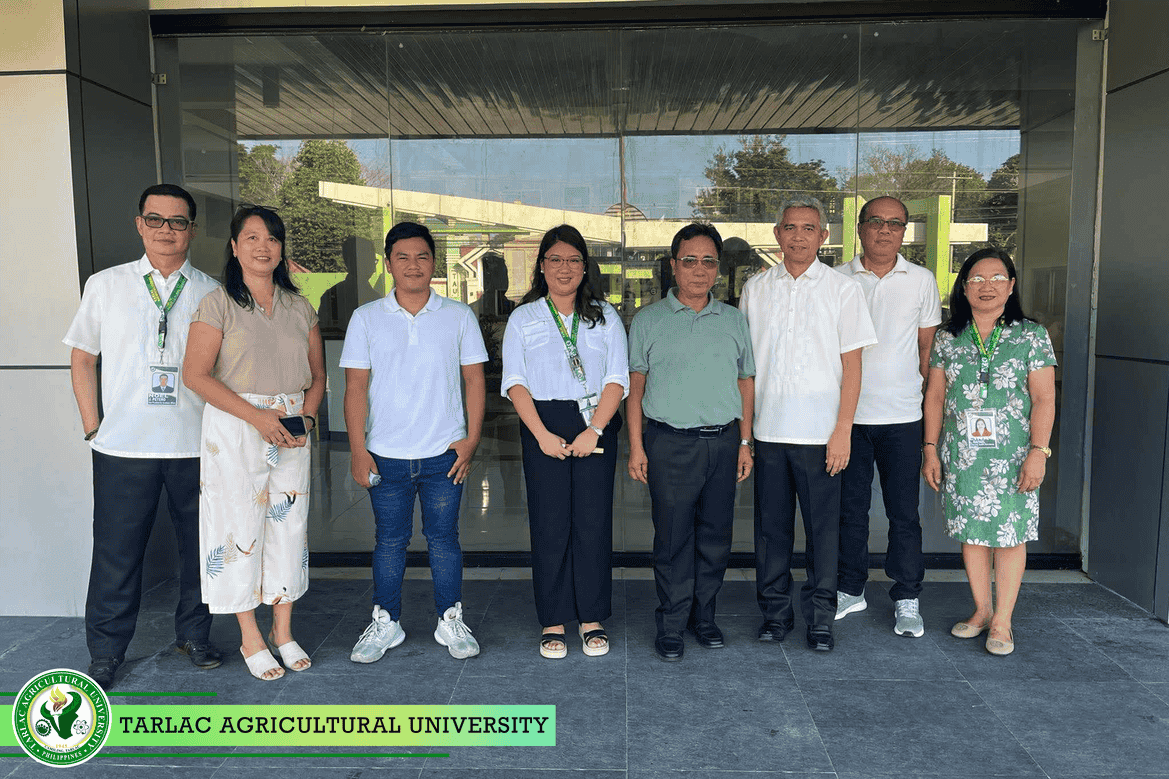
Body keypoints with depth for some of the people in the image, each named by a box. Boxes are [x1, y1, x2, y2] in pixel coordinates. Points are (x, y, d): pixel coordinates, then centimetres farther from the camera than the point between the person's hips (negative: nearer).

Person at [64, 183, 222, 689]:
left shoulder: (211, 293, 5)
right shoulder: (105, 286, 6)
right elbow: (82, 359, 10)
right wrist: (93, 428, 4)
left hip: (195, 444, 1)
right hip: (123, 448, 0)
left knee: (199, 545, 10)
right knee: (117, 551, 6)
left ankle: (193, 634, 28)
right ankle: (106, 651, 23)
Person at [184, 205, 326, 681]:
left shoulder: (300, 308, 10)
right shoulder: (218, 304, -2)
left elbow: (317, 374, 13)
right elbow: (195, 373, -10)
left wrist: (307, 417, -6)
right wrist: (256, 415, -17)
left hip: (291, 429, 4)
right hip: (235, 430, -4)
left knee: (289, 524, 7)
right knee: (240, 526, 0)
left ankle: (283, 631, 22)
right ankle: (251, 638, 15)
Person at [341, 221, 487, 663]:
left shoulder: (459, 316, 4)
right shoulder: (367, 318, 4)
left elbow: (475, 380, 5)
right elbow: (356, 387, 2)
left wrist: (471, 439, -3)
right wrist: (358, 450, -4)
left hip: (445, 453, 0)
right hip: (386, 456, 0)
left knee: (444, 538, 8)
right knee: (389, 541, 10)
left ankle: (450, 621, 22)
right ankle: (386, 623, 25)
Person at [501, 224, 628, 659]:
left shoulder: (604, 316, 11)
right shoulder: (523, 318, 10)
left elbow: (617, 379, 2)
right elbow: (515, 382, 1)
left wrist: (594, 430, -11)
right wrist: (542, 435, -10)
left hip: (595, 425, 1)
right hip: (543, 426, 0)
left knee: (594, 522, 0)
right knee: (550, 524, 0)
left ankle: (592, 619, 14)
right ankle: (553, 623, 11)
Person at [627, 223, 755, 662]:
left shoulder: (734, 320, 11)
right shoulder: (648, 321, 3)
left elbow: (746, 383, 14)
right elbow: (635, 387, 3)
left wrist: (745, 442, 8)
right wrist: (636, 445, -3)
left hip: (723, 442, 3)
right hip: (670, 443, -3)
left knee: (715, 536, 9)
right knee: (672, 538, 1)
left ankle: (704, 616, 25)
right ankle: (671, 625, 14)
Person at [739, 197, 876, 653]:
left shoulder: (842, 290, 2)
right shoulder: (755, 289, 9)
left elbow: (851, 365, -1)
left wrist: (843, 431, -8)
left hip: (819, 433, -2)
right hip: (767, 430, 2)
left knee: (823, 528, 4)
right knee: (771, 526, 9)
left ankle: (820, 619, 19)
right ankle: (775, 612, 23)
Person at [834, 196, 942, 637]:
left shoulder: (922, 281, 5)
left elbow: (927, 348, 10)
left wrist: (930, 402, 6)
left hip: (902, 417, 0)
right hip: (847, 414, 0)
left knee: (904, 513, 4)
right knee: (850, 509, 10)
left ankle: (907, 599, 18)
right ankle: (850, 590, 25)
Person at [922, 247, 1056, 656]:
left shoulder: (1031, 336, -1)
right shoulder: (948, 338, 5)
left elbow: (1044, 399, -4)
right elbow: (935, 396, 8)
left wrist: (1038, 451, -12)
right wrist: (930, 449, 4)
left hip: (1012, 457, -2)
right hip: (961, 456, 3)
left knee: (1009, 534, 2)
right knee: (971, 532, 9)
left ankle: (1003, 621, 15)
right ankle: (982, 609, 25)